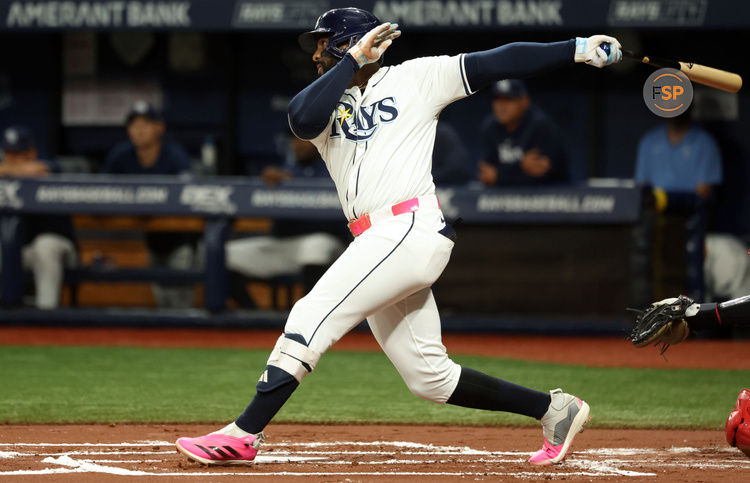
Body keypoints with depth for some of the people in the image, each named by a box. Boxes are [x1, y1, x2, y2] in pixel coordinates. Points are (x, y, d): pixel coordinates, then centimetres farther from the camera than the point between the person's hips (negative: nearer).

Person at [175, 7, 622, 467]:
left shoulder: (415, 78, 8)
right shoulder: (328, 103, 20)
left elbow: (496, 63, 4)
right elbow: (303, 119, -4)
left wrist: (577, 49, -1)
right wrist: (354, 60, -4)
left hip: (412, 228, -7)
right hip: (378, 242, 7)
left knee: (311, 317, -17)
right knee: (429, 376, 7)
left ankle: (244, 434, -18)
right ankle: (555, 410, 19)